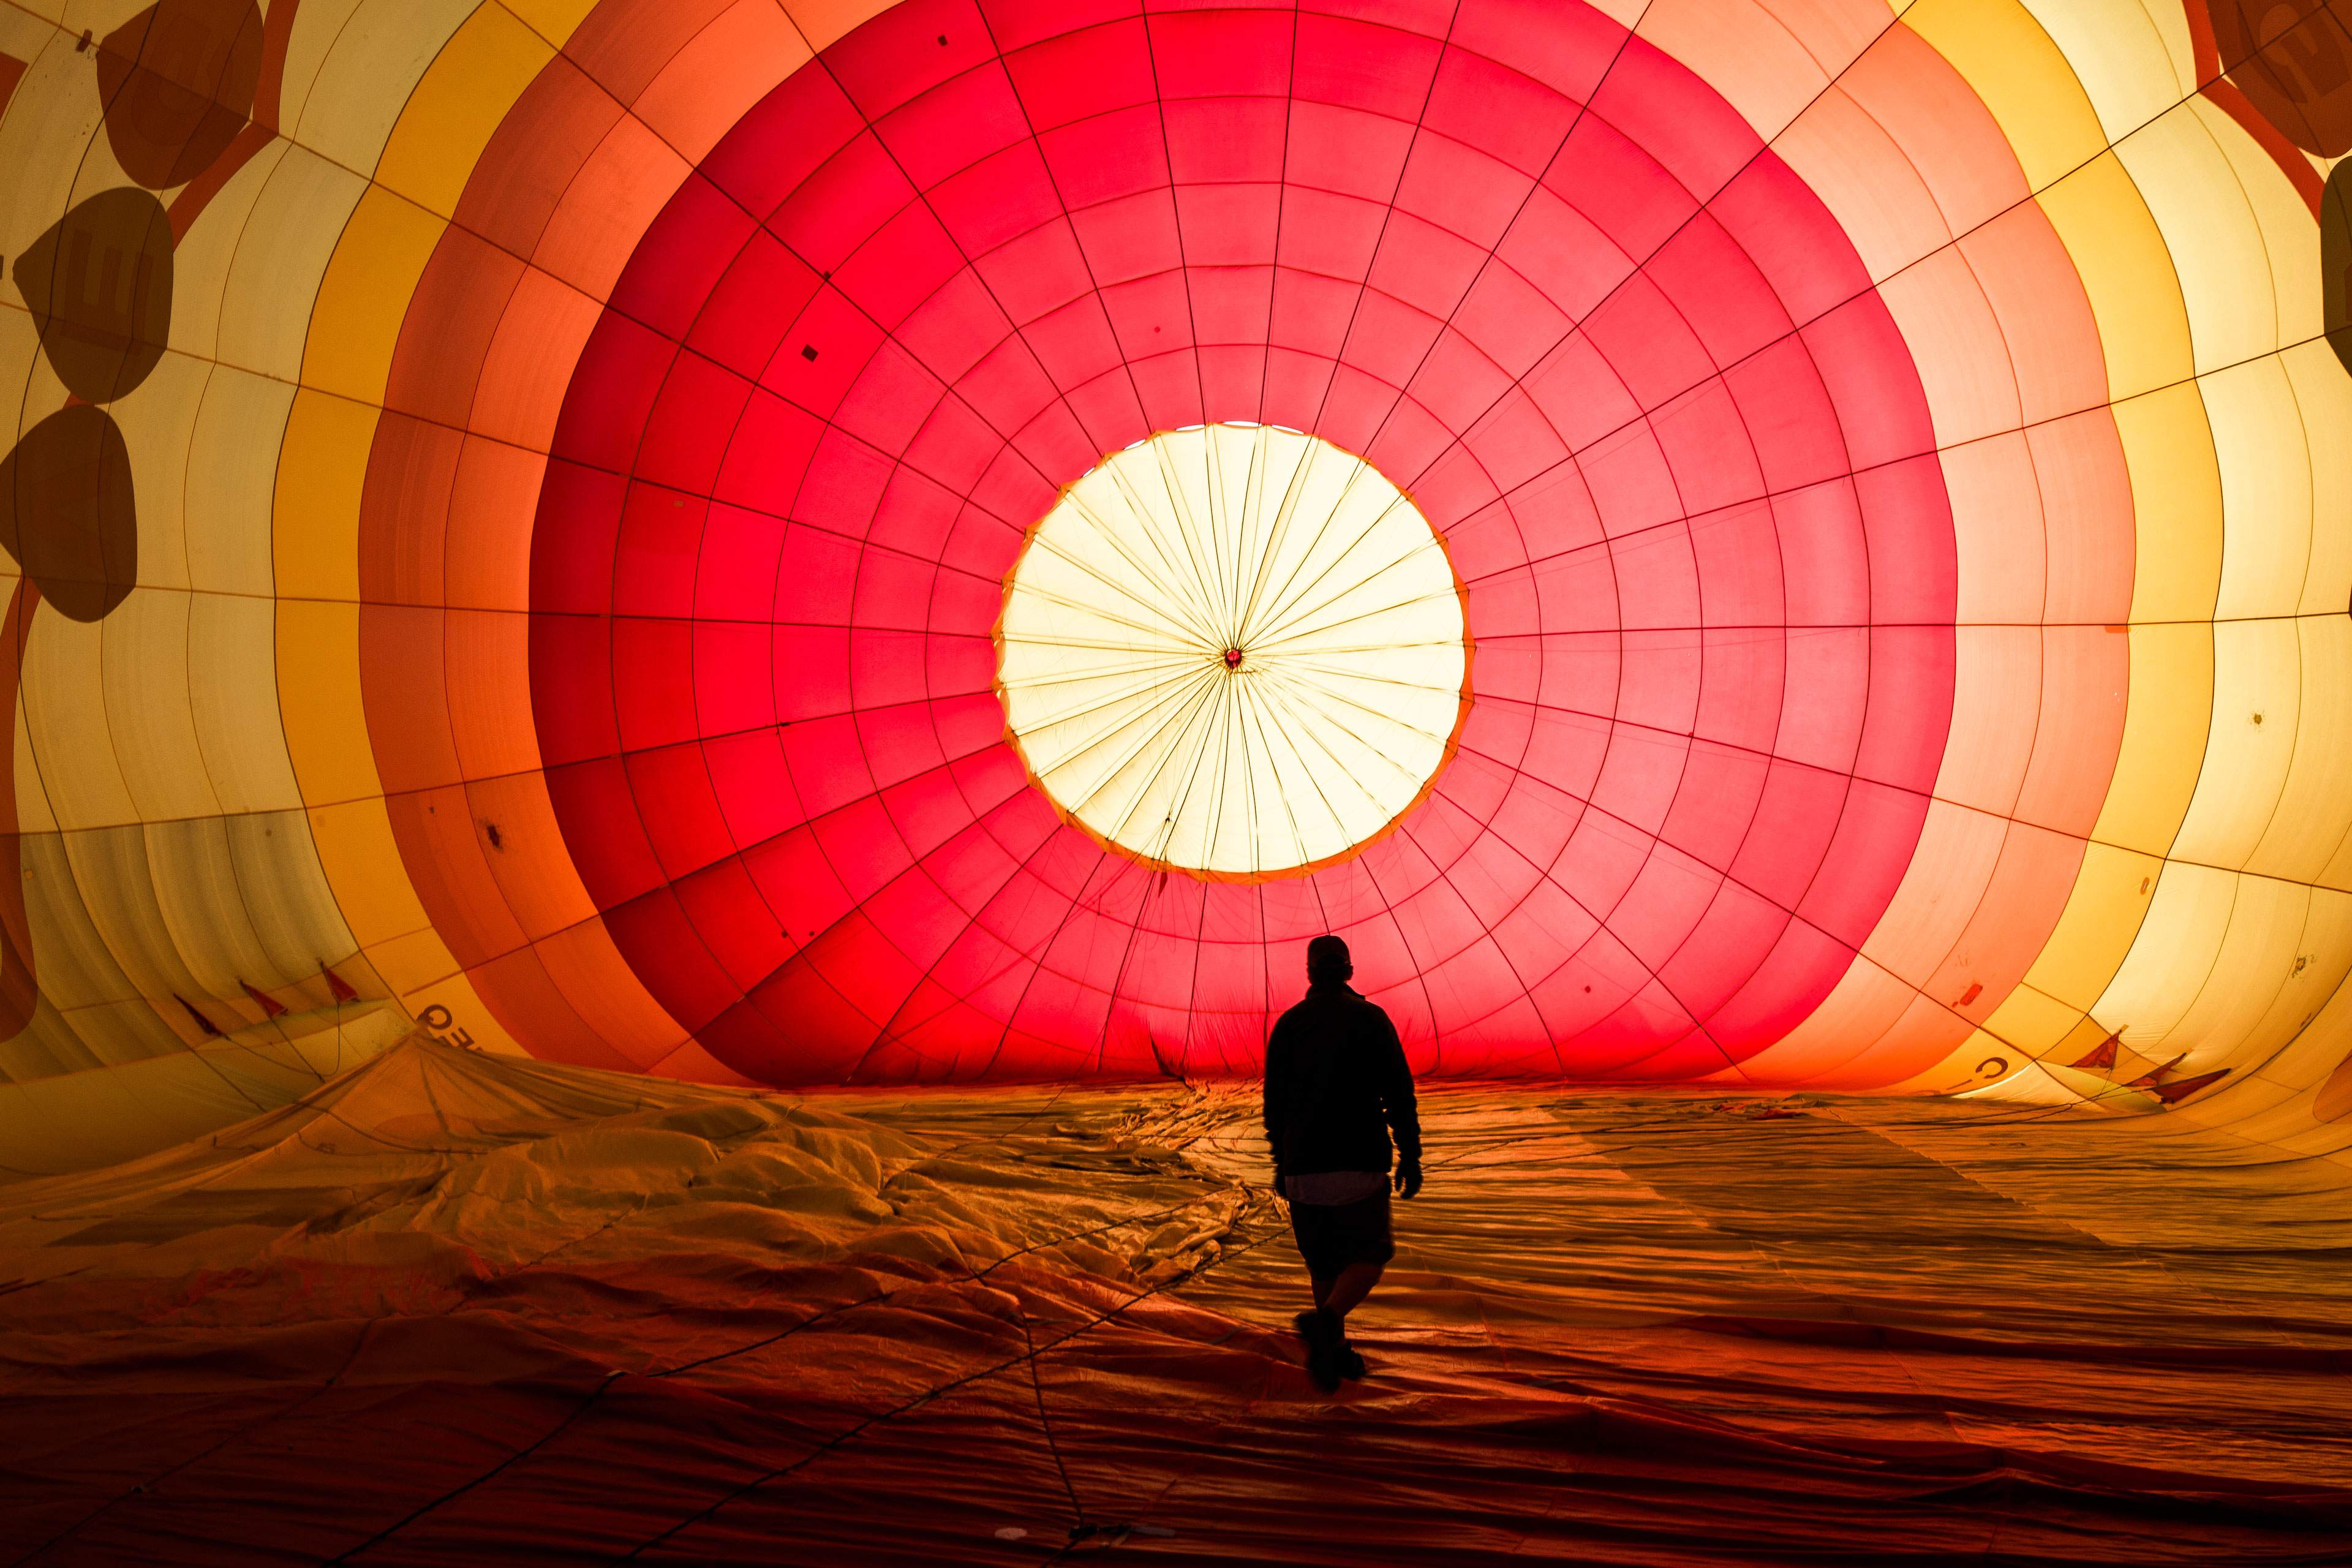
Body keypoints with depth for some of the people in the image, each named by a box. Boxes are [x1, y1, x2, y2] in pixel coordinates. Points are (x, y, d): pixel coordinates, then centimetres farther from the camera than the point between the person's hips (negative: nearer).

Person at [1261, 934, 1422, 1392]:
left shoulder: (1288, 1024, 5)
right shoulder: (1370, 1018, -2)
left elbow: (1273, 1100, 9)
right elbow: (1399, 1093, -6)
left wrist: (1280, 1162, 19)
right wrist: (1410, 1155, 2)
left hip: (1303, 1168, 3)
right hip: (1360, 1164, -3)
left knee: (1323, 1263, 18)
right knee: (1369, 1256, 6)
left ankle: (1336, 1350, 20)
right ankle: (1326, 1321, -19)